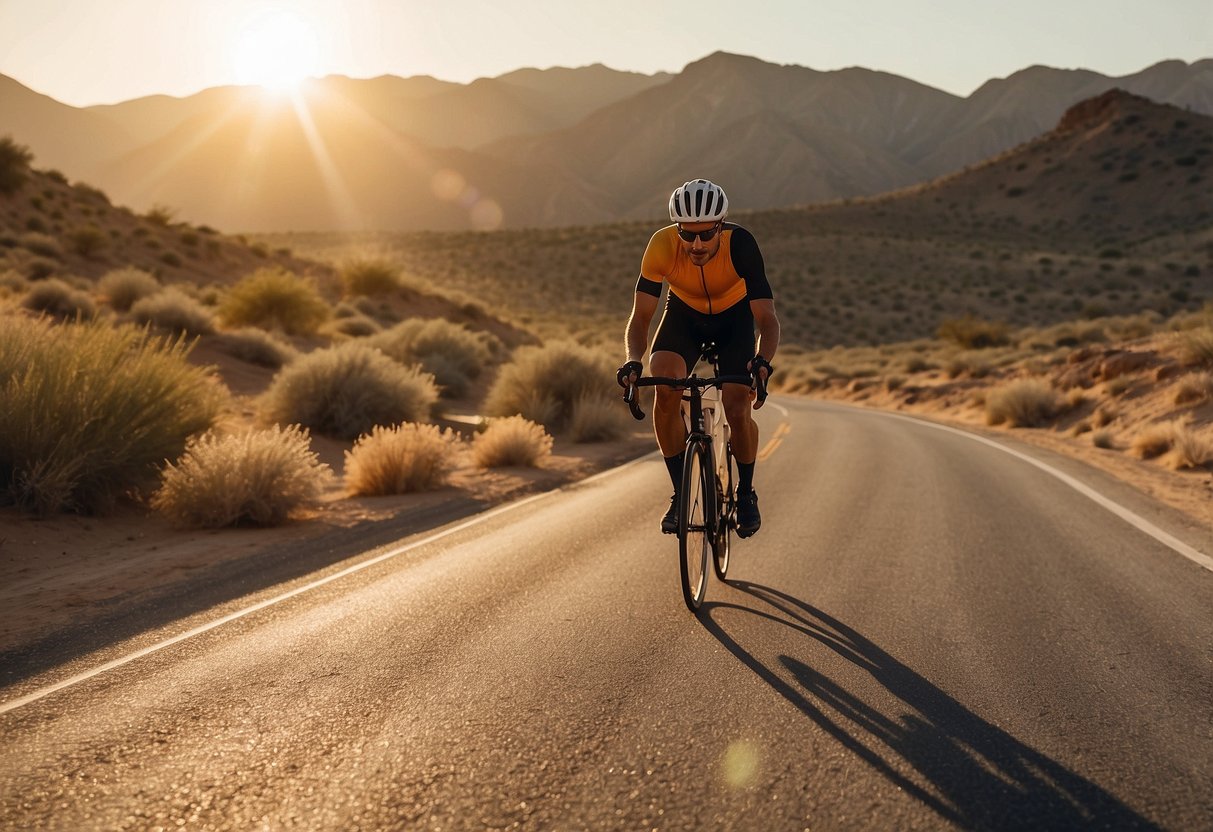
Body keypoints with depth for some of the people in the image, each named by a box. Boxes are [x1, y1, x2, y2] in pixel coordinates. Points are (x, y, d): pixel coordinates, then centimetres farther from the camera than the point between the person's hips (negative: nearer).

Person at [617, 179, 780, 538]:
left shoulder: (740, 244, -34)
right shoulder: (662, 246, -31)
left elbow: (767, 318, -35)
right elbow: (640, 316, -27)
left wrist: (762, 360, -55)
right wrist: (633, 361, -46)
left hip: (734, 317, -1)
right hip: (684, 314, 1)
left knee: (738, 410, -17)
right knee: (665, 391, -26)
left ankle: (746, 494, 12)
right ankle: (681, 493, -10)